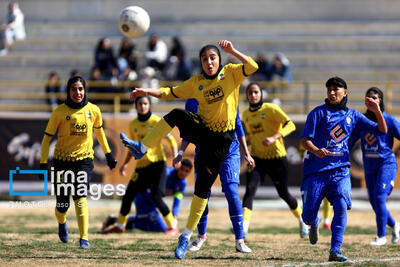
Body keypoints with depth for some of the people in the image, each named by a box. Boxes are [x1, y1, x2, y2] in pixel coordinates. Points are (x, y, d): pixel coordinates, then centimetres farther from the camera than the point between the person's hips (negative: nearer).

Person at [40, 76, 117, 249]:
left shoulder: (93, 110, -2)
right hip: (62, 160, 0)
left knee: (80, 197, -21)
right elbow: (47, 137, -2)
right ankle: (61, 222, 41)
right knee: (62, 204, 4)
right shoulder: (59, 112, -8)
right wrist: (43, 163, -8)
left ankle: (84, 238, -22)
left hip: (84, 159, 0)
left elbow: (99, 131, 17)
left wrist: (108, 154, 23)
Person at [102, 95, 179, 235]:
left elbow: (172, 141, -5)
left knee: (156, 198, -15)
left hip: (157, 163, -5)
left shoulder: (157, 121, -6)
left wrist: (175, 158, -17)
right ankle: (120, 226, 23)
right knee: (128, 196, 5)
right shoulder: (133, 125, 9)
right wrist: (125, 163, 16)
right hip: (141, 165, 5)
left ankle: (172, 227, -2)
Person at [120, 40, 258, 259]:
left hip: (221, 139, -3)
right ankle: (141, 148, -20)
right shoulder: (196, 83, 4)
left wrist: (232, 51, -29)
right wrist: (148, 91, -5)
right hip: (201, 130, 3)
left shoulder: (231, 73, -4)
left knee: (203, 187, -1)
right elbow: (171, 93, 9)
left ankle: (186, 236, 8)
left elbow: (252, 67, -18)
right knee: (177, 114, -28)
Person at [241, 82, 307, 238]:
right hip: (257, 158, 4)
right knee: (250, 189, -18)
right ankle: (244, 226, -28)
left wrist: (273, 138, -31)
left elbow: (290, 125, -18)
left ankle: (301, 219, 34)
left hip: (276, 157, -4)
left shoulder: (270, 109, -9)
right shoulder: (246, 115, 9)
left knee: (283, 193, 7)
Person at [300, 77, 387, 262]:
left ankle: (335, 251, -19)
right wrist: (316, 151, -27)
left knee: (341, 207, -22)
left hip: (340, 171, 1)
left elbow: (382, 131, 12)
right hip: (315, 170, -1)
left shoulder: (352, 115, 12)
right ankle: (314, 223, 41)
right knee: (308, 216, 2)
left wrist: (377, 111, -6)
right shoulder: (318, 113, 1)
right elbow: (304, 140, -6)